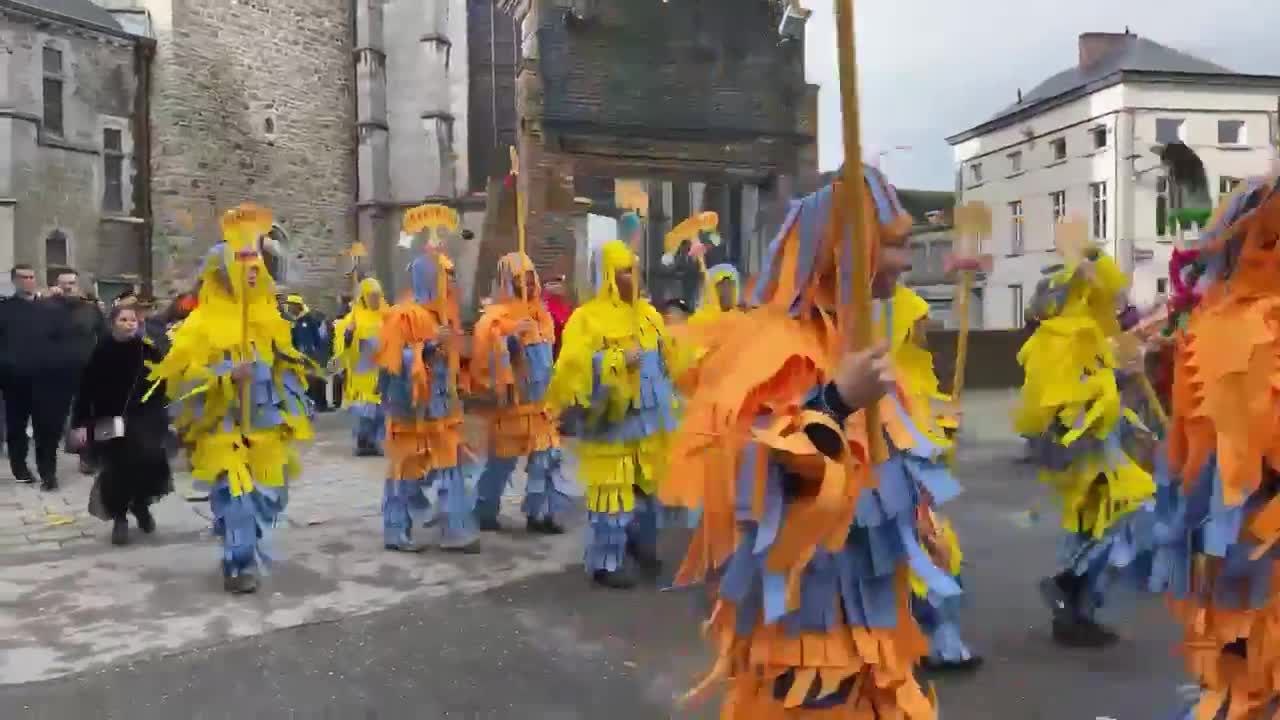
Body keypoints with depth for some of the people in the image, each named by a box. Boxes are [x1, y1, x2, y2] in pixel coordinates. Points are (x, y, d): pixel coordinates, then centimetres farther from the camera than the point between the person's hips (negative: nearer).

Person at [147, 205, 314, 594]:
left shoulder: (269, 317, 9)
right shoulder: (203, 322, -9)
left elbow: (286, 366, 19)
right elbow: (182, 374, -12)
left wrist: (291, 412, 12)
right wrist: (228, 375, -24)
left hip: (265, 426, 6)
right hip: (224, 427, -6)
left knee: (268, 493, 10)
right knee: (235, 493, -11)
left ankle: (245, 553, 30)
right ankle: (240, 565, 2)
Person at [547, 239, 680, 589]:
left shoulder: (648, 313, 10)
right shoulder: (587, 319, -11)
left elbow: (665, 361, 18)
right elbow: (573, 368, -21)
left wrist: (668, 407, 17)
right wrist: (617, 362, -25)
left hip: (648, 419, 7)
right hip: (610, 423, -7)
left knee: (648, 485, 19)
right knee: (611, 491, -5)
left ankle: (642, 543, 38)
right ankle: (606, 562, 7)